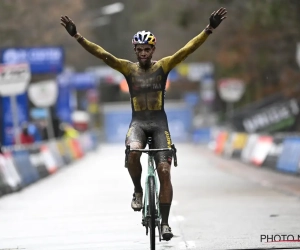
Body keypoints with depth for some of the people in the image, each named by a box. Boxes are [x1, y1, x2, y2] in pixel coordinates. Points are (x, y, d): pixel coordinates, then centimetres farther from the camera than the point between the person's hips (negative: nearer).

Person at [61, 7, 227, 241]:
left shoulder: (163, 66, 0)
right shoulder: (128, 68, 2)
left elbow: (188, 49, -9)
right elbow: (102, 53, -7)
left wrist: (209, 30, -20)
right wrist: (77, 37, -17)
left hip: (159, 123, 0)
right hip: (138, 123, 0)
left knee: (164, 171, -9)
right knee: (133, 152, -33)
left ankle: (165, 222, 0)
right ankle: (138, 191, -6)